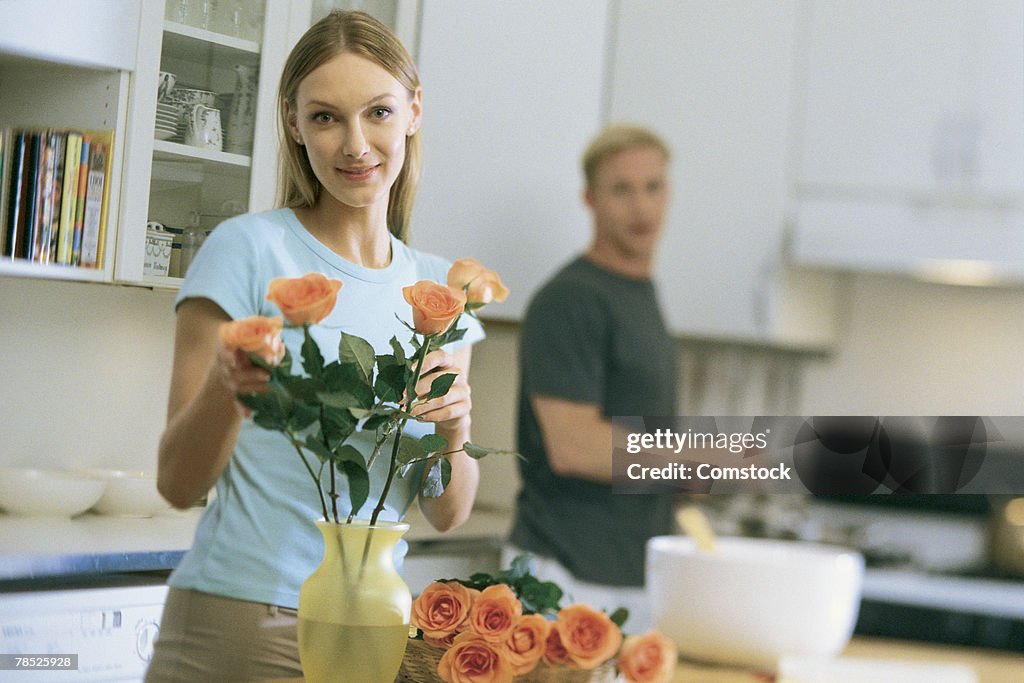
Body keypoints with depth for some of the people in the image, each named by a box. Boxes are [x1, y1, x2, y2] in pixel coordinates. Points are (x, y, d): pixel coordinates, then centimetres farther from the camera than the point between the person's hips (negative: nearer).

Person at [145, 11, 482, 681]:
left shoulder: (438, 289, 9)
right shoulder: (249, 248, -6)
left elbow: (448, 514, 8)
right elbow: (179, 484, -6)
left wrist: (455, 426, -12)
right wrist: (225, 391, -25)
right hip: (239, 620, -4)